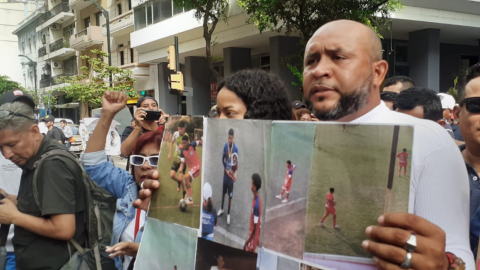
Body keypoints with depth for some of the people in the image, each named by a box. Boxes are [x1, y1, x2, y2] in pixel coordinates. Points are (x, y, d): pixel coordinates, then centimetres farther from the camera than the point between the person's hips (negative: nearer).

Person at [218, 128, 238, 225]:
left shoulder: (236, 148, -17)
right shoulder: (225, 146, -6)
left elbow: (236, 162, -13)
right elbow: (223, 159, 3)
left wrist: (235, 172, -28)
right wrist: (225, 169, -9)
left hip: (231, 174, -4)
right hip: (225, 173, 4)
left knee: (230, 195, 6)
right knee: (223, 192, 19)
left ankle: (228, 214, 20)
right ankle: (222, 209, 39)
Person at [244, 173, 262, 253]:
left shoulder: (256, 204, -31)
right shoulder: (257, 198, -3)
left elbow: (255, 225, -24)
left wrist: (248, 239, -15)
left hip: (254, 236, -9)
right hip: (254, 232, 9)